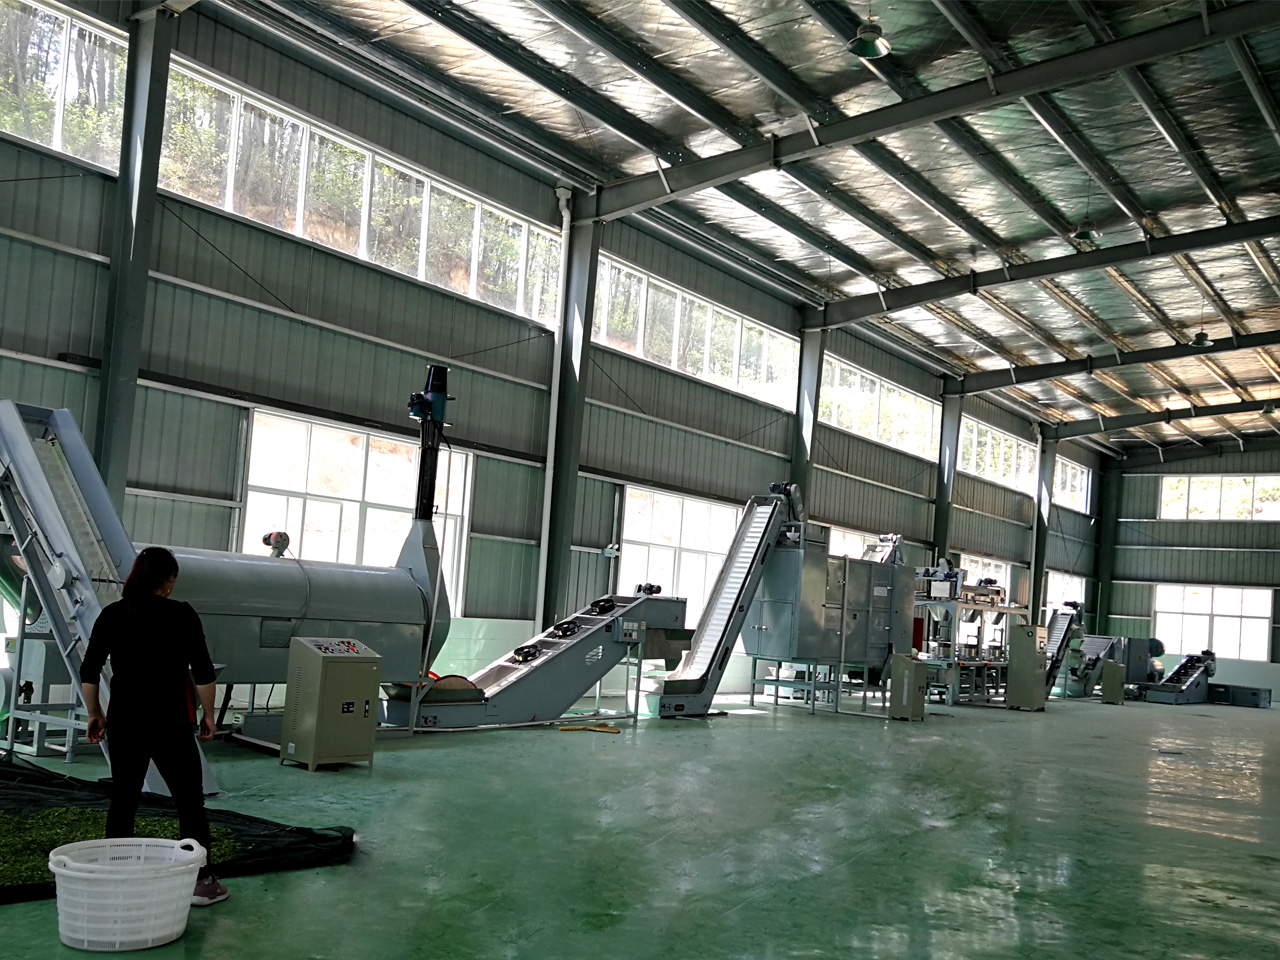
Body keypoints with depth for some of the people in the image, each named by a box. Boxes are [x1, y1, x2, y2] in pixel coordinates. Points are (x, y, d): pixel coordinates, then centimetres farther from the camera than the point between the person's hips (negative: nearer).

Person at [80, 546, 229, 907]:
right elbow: (203, 673, -10)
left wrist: (95, 714, 15)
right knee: (190, 802, 5)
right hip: (169, 724, -4)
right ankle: (200, 882, 7)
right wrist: (208, 714, 2)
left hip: (123, 722, 4)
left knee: (123, 800, 15)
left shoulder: (112, 614, 3)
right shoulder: (182, 615, -9)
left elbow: (88, 672, 4)